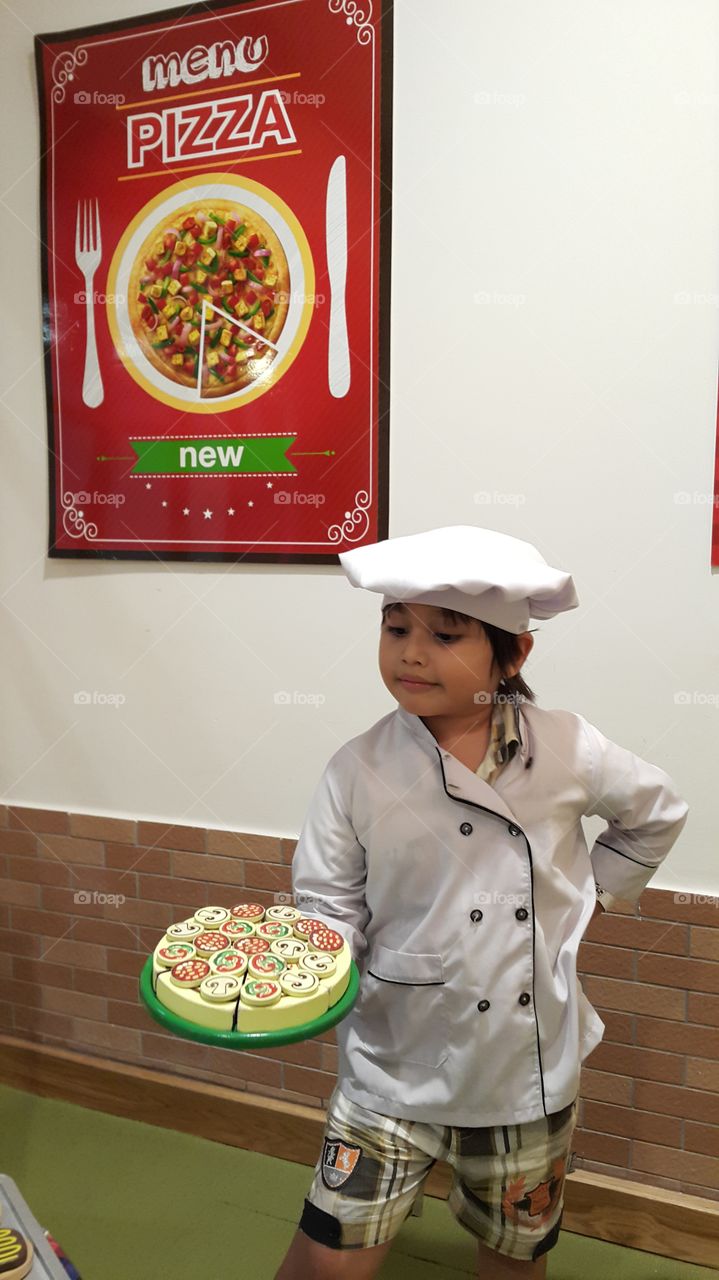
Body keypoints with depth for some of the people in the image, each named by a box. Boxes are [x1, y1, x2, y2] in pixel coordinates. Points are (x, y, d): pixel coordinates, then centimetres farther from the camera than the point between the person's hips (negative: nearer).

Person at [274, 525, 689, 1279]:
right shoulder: (359, 772, -16)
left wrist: (589, 897, 1)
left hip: (533, 1067, 2)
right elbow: (329, 913, -10)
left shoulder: (565, 751, -11)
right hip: (398, 1068, -2)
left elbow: (656, 813, 8)